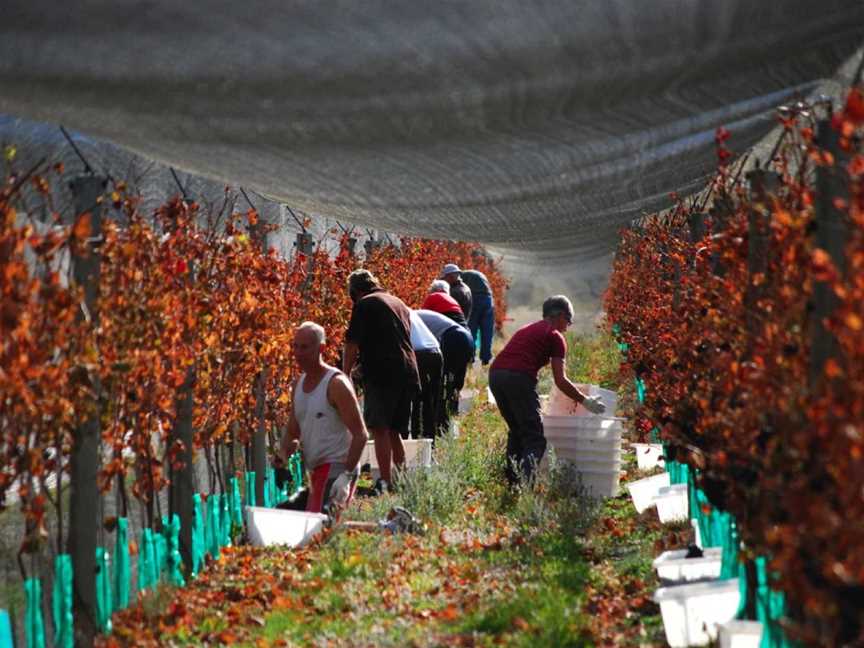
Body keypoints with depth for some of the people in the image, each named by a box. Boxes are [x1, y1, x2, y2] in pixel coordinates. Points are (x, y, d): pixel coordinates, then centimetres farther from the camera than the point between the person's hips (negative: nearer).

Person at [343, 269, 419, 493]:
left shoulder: (364, 304, 0)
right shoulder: (399, 303, 24)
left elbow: (352, 344, -4)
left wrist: (345, 374, 1)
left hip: (382, 374, -8)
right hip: (409, 373, 8)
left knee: (379, 429, -10)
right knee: (394, 432, 16)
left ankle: (386, 481, -18)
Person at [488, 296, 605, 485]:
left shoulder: (527, 329, 30)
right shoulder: (555, 336, 8)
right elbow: (560, 381, 3)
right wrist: (585, 401, 13)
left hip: (495, 372, 7)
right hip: (519, 377, -7)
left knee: (516, 431, 23)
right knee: (535, 440, -4)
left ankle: (512, 481, 18)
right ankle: (524, 482, -24)